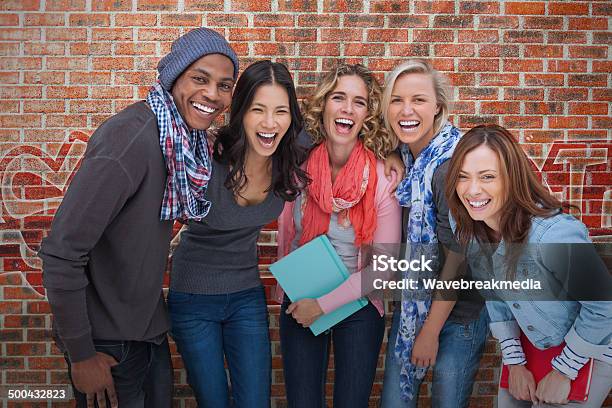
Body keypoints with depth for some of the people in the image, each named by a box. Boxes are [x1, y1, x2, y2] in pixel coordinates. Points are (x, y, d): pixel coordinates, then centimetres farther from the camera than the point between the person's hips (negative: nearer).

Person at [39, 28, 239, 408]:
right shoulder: (130, 138, -25)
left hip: (150, 328, 8)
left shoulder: (184, 136, 1)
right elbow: (61, 252, -25)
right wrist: (81, 355, -19)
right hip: (109, 342, -8)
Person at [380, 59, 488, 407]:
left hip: (458, 310, -6)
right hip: (413, 302, 6)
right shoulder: (403, 157, 0)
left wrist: (431, 330, -14)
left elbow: (459, 255, -20)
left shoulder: (454, 163, -22)